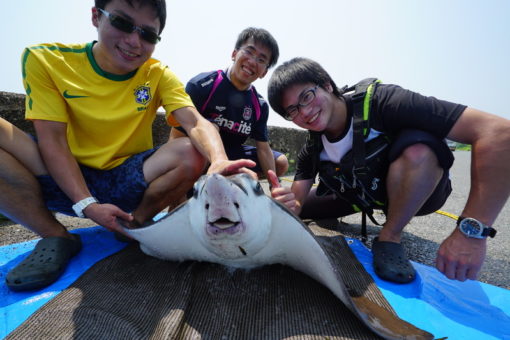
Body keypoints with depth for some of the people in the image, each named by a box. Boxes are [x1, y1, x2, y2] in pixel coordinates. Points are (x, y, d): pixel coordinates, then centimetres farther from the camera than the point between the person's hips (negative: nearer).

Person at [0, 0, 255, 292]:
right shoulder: (44, 60, -6)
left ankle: (135, 225, -2)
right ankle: (56, 238, -7)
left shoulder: (158, 76, -5)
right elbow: (52, 139, -12)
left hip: (127, 183, 0)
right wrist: (86, 204, -23)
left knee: (191, 154, -25)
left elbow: (196, 123, -21)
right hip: (66, 179, 1)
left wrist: (219, 161, -43)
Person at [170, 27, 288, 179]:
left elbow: (263, 149, -4)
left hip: (230, 153, 6)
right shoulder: (202, 85, -20)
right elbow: (177, 137, -21)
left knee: (281, 163, 4)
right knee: (210, 128, -35)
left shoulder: (260, 105, -5)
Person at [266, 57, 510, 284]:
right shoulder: (312, 151, -14)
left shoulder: (381, 102, -31)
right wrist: (287, 206, -38)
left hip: (418, 191, -3)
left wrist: (472, 231, -39)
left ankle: (390, 237, -14)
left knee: (416, 148, -38)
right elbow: (296, 207, -13)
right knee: (284, 207, -7)